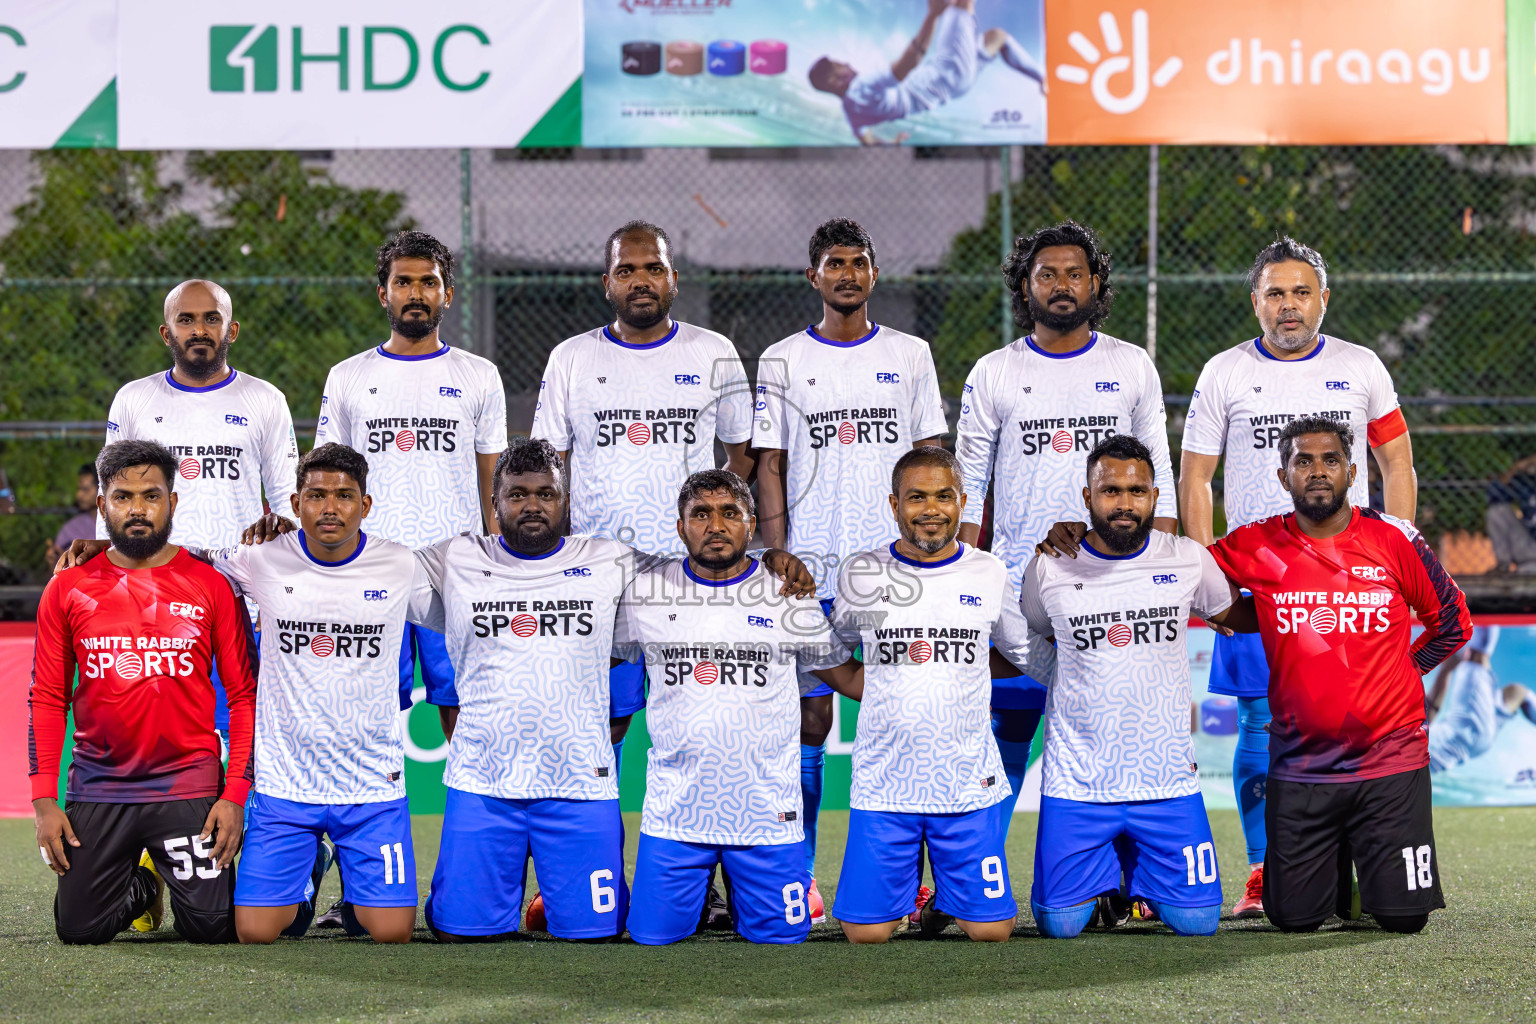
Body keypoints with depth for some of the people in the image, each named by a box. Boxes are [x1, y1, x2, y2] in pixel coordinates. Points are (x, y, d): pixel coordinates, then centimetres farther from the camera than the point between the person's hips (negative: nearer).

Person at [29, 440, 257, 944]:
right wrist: (44, 800, -2)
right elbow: (46, 699, 6)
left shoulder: (210, 586, 0)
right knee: (79, 929, -2)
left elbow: (244, 695, 1)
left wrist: (235, 794, -7)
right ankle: (143, 884, 31)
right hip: (97, 787, 1)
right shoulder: (68, 589, 4)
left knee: (211, 928, -7)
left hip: (188, 787, -1)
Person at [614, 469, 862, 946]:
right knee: (654, 937, 1)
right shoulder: (645, 592, 3)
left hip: (767, 813, 0)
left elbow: (847, 677, 10)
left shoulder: (788, 595, 2)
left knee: (780, 937, 2)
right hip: (673, 813, 0)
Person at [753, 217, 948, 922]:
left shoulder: (910, 356, 10)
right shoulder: (782, 362, 7)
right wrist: (776, 563, -3)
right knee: (808, 716, -1)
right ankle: (799, 872, 5)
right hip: (811, 571, -1)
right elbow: (770, 468, 6)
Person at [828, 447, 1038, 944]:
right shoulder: (860, 574, 2)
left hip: (970, 785, 0)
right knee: (866, 931, -5)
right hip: (884, 785, 0)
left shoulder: (989, 574, 3)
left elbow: (1023, 652, 16)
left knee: (991, 930, -5)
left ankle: (944, 897, 26)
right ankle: (909, 889, 26)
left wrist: (958, 678, 8)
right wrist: (886, 692, 7)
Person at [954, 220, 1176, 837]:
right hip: (1016, 586, 0)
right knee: (1004, 734, -1)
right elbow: (969, 487, 8)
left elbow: (1158, 479, 9)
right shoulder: (994, 374, 6)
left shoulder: (1132, 368, 7)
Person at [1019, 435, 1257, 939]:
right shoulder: (1050, 568, -1)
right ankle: (1104, 871, 30)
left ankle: (1136, 875, 29)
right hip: (1077, 781, -1)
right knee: (1060, 922, -5)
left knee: (1197, 920, -4)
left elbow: (1234, 614, 18)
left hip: (1167, 779, 1)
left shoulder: (1189, 560, 1)